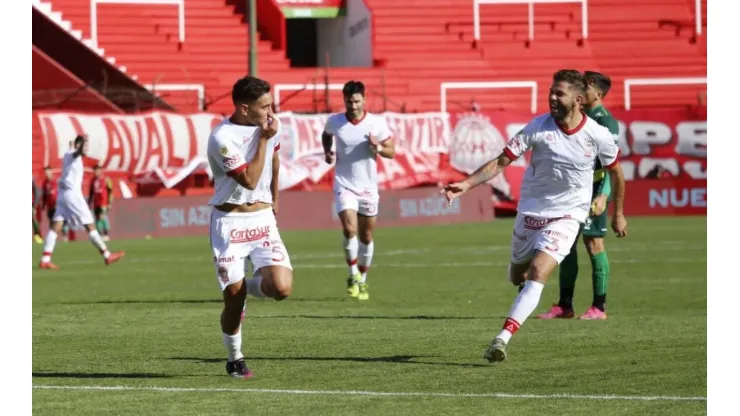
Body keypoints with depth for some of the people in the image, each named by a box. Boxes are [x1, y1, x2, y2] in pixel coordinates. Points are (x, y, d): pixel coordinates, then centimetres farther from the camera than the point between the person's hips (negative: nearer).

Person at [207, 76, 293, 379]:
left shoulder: (268, 126, 2)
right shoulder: (222, 138, -18)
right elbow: (249, 180, -19)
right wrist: (263, 139, -19)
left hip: (262, 218, 5)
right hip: (229, 221, -5)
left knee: (281, 288, -15)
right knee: (233, 297, -6)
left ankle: (248, 287, 20)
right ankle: (235, 359, 19)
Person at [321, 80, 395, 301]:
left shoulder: (377, 123, -8)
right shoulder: (334, 122, -5)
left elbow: (391, 152, 0)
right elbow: (326, 134, 19)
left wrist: (378, 148, -21)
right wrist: (327, 152, 0)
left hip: (368, 186, 1)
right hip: (344, 185, -1)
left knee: (366, 236, 11)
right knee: (349, 229, -20)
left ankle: (362, 281, 28)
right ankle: (353, 275, -2)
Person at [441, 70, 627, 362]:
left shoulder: (598, 135, -11)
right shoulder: (538, 127, -12)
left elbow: (615, 170, 8)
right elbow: (501, 162, -12)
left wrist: (618, 214, 15)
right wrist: (466, 184, -24)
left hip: (566, 216, -2)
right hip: (530, 212, 2)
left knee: (538, 273, -22)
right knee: (518, 276, 15)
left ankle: (503, 338, -29)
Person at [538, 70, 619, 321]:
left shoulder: (606, 122, -11)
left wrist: (603, 195, -28)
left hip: (594, 189, -8)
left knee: (593, 243, -6)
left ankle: (599, 307, -1)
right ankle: (565, 305, 13)